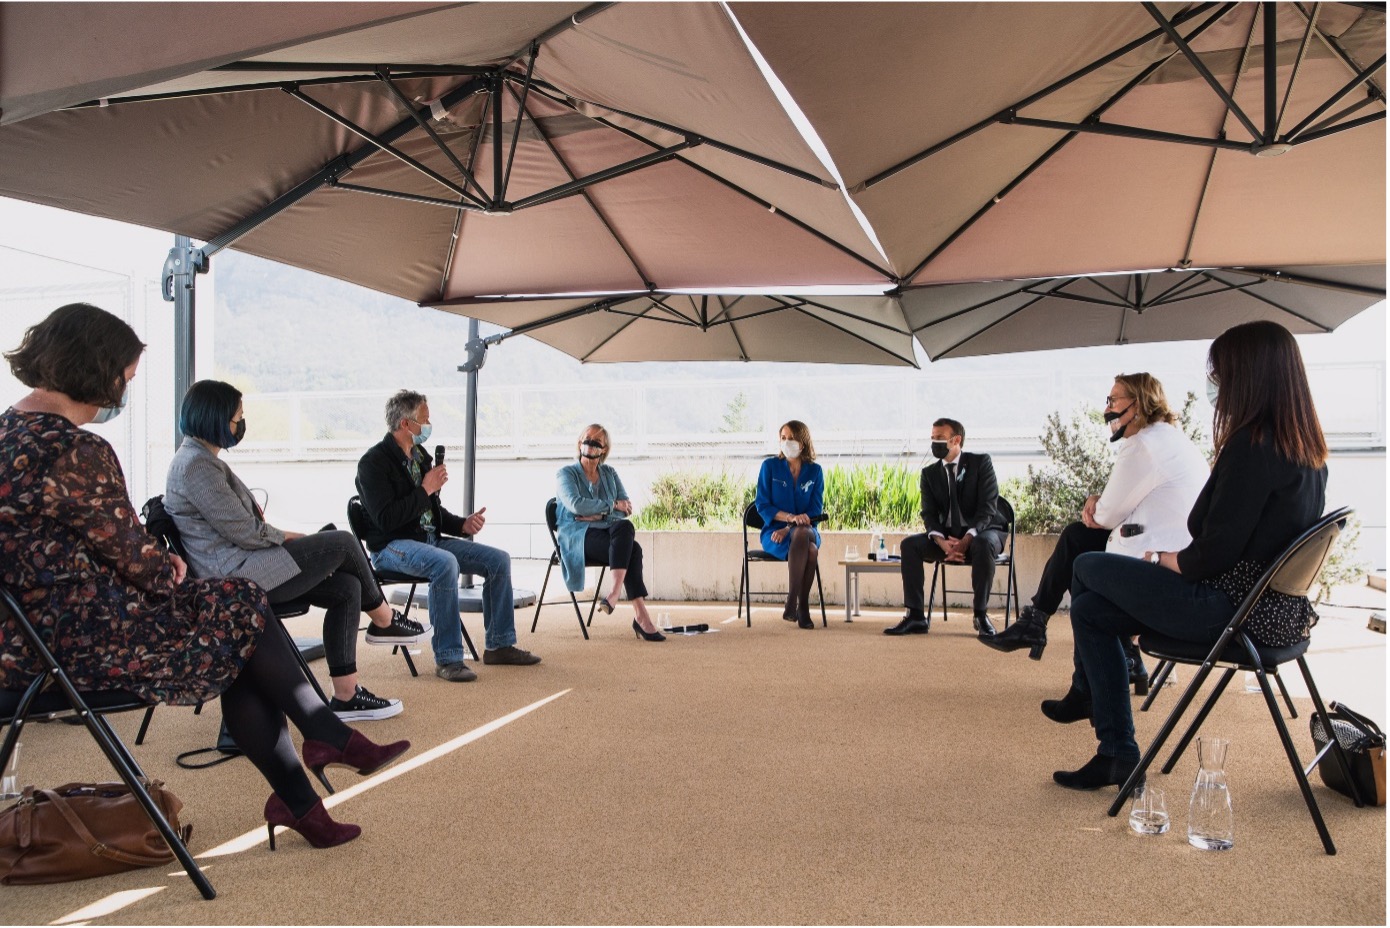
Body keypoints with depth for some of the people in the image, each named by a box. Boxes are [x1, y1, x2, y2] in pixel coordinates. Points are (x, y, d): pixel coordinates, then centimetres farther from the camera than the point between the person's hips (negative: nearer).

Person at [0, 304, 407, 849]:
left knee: (241, 655, 9)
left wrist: (158, 563, 8)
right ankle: (329, 738, 18)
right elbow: (130, 555, -15)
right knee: (245, 609, 3)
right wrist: (169, 570, 6)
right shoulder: (76, 451, -22)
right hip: (80, 639, -10)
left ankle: (297, 800, 14)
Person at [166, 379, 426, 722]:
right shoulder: (195, 465, -16)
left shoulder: (200, 458, 17)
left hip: (240, 569, 10)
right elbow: (246, 533, -19)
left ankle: (345, 696, 1)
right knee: (342, 543, -9)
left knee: (347, 588, -1)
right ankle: (383, 620, 15)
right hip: (234, 576, -10)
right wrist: (287, 537, -2)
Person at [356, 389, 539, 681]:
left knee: (499, 559, -3)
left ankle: (499, 645, 5)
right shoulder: (373, 462, -11)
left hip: (430, 540, 8)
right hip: (392, 546, -8)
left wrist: (463, 525, 3)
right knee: (445, 563, -38)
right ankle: (447, 658, -30)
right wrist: (426, 489, -17)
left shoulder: (421, 456, 13)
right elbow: (386, 519, -22)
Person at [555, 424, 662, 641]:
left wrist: (598, 514, -9)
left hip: (608, 531, 4)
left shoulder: (610, 474, 20)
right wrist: (612, 505, -7)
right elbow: (577, 505, -11)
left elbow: (626, 508, 8)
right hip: (578, 535, -4)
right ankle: (640, 614, -38)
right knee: (632, 550, -31)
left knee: (625, 527, -35)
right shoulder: (565, 474, 8)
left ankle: (616, 591, -43)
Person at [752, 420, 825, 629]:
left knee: (801, 534, -38)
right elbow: (762, 504, -1)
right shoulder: (770, 466, 4)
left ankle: (792, 604, -32)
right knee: (809, 549, -36)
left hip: (806, 531, 2)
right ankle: (801, 606, -28)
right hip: (774, 532, -2)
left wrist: (789, 529, -14)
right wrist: (790, 517, -19)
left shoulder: (815, 471, 7)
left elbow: (816, 510, 3)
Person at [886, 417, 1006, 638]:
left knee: (983, 544, -39)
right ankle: (916, 616, -20)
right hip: (947, 535, 4)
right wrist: (941, 541, -23)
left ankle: (981, 614, -25)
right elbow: (929, 513, -2)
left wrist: (966, 539, -28)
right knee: (909, 544, -20)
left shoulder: (981, 462, -6)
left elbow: (987, 508, -14)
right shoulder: (930, 473, 7)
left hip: (982, 531, -4)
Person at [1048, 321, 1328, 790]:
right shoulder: (1307, 448, 7)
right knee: (1090, 609, 11)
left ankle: (1086, 691, 25)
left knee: (1088, 567, 5)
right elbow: (1247, 537, 12)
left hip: (1234, 609, -9)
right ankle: (1117, 753, 17)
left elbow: (1212, 555, -23)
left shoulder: (1252, 445, -22)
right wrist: (1172, 557, 9)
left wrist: (1160, 558, -3)